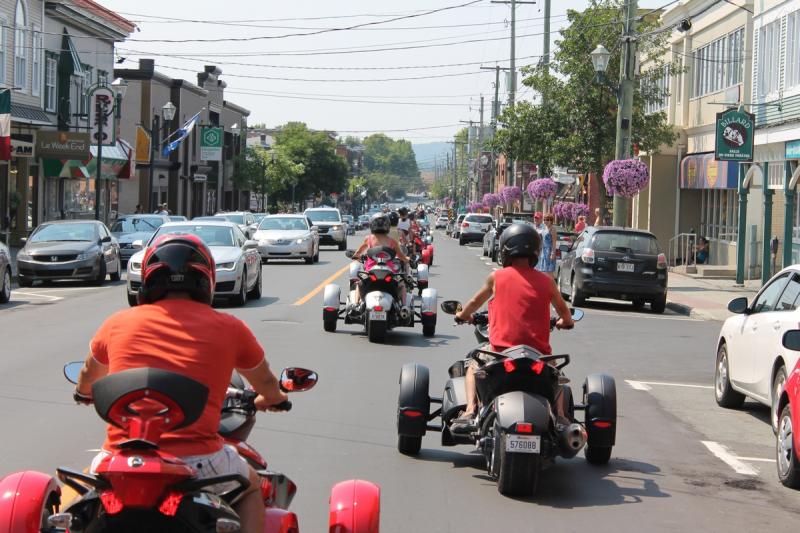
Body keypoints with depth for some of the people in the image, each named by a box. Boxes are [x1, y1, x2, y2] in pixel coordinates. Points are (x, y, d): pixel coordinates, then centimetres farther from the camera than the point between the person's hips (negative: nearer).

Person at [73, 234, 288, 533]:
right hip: (197, 463, -1)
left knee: (98, 474, 34)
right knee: (251, 485, 28)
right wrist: (270, 399, 48)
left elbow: (88, 379, 31)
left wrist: (84, 394, 55)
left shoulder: (118, 323, 10)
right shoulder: (228, 328, 6)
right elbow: (266, 384, 24)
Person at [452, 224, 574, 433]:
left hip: (502, 351, -1)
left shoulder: (496, 277, 1)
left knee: (473, 366, 27)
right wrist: (566, 322, 42)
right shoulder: (546, 281, 3)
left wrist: (463, 315, 41)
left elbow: (475, 302, 19)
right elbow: (563, 311, 19)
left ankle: (470, 411, 6)